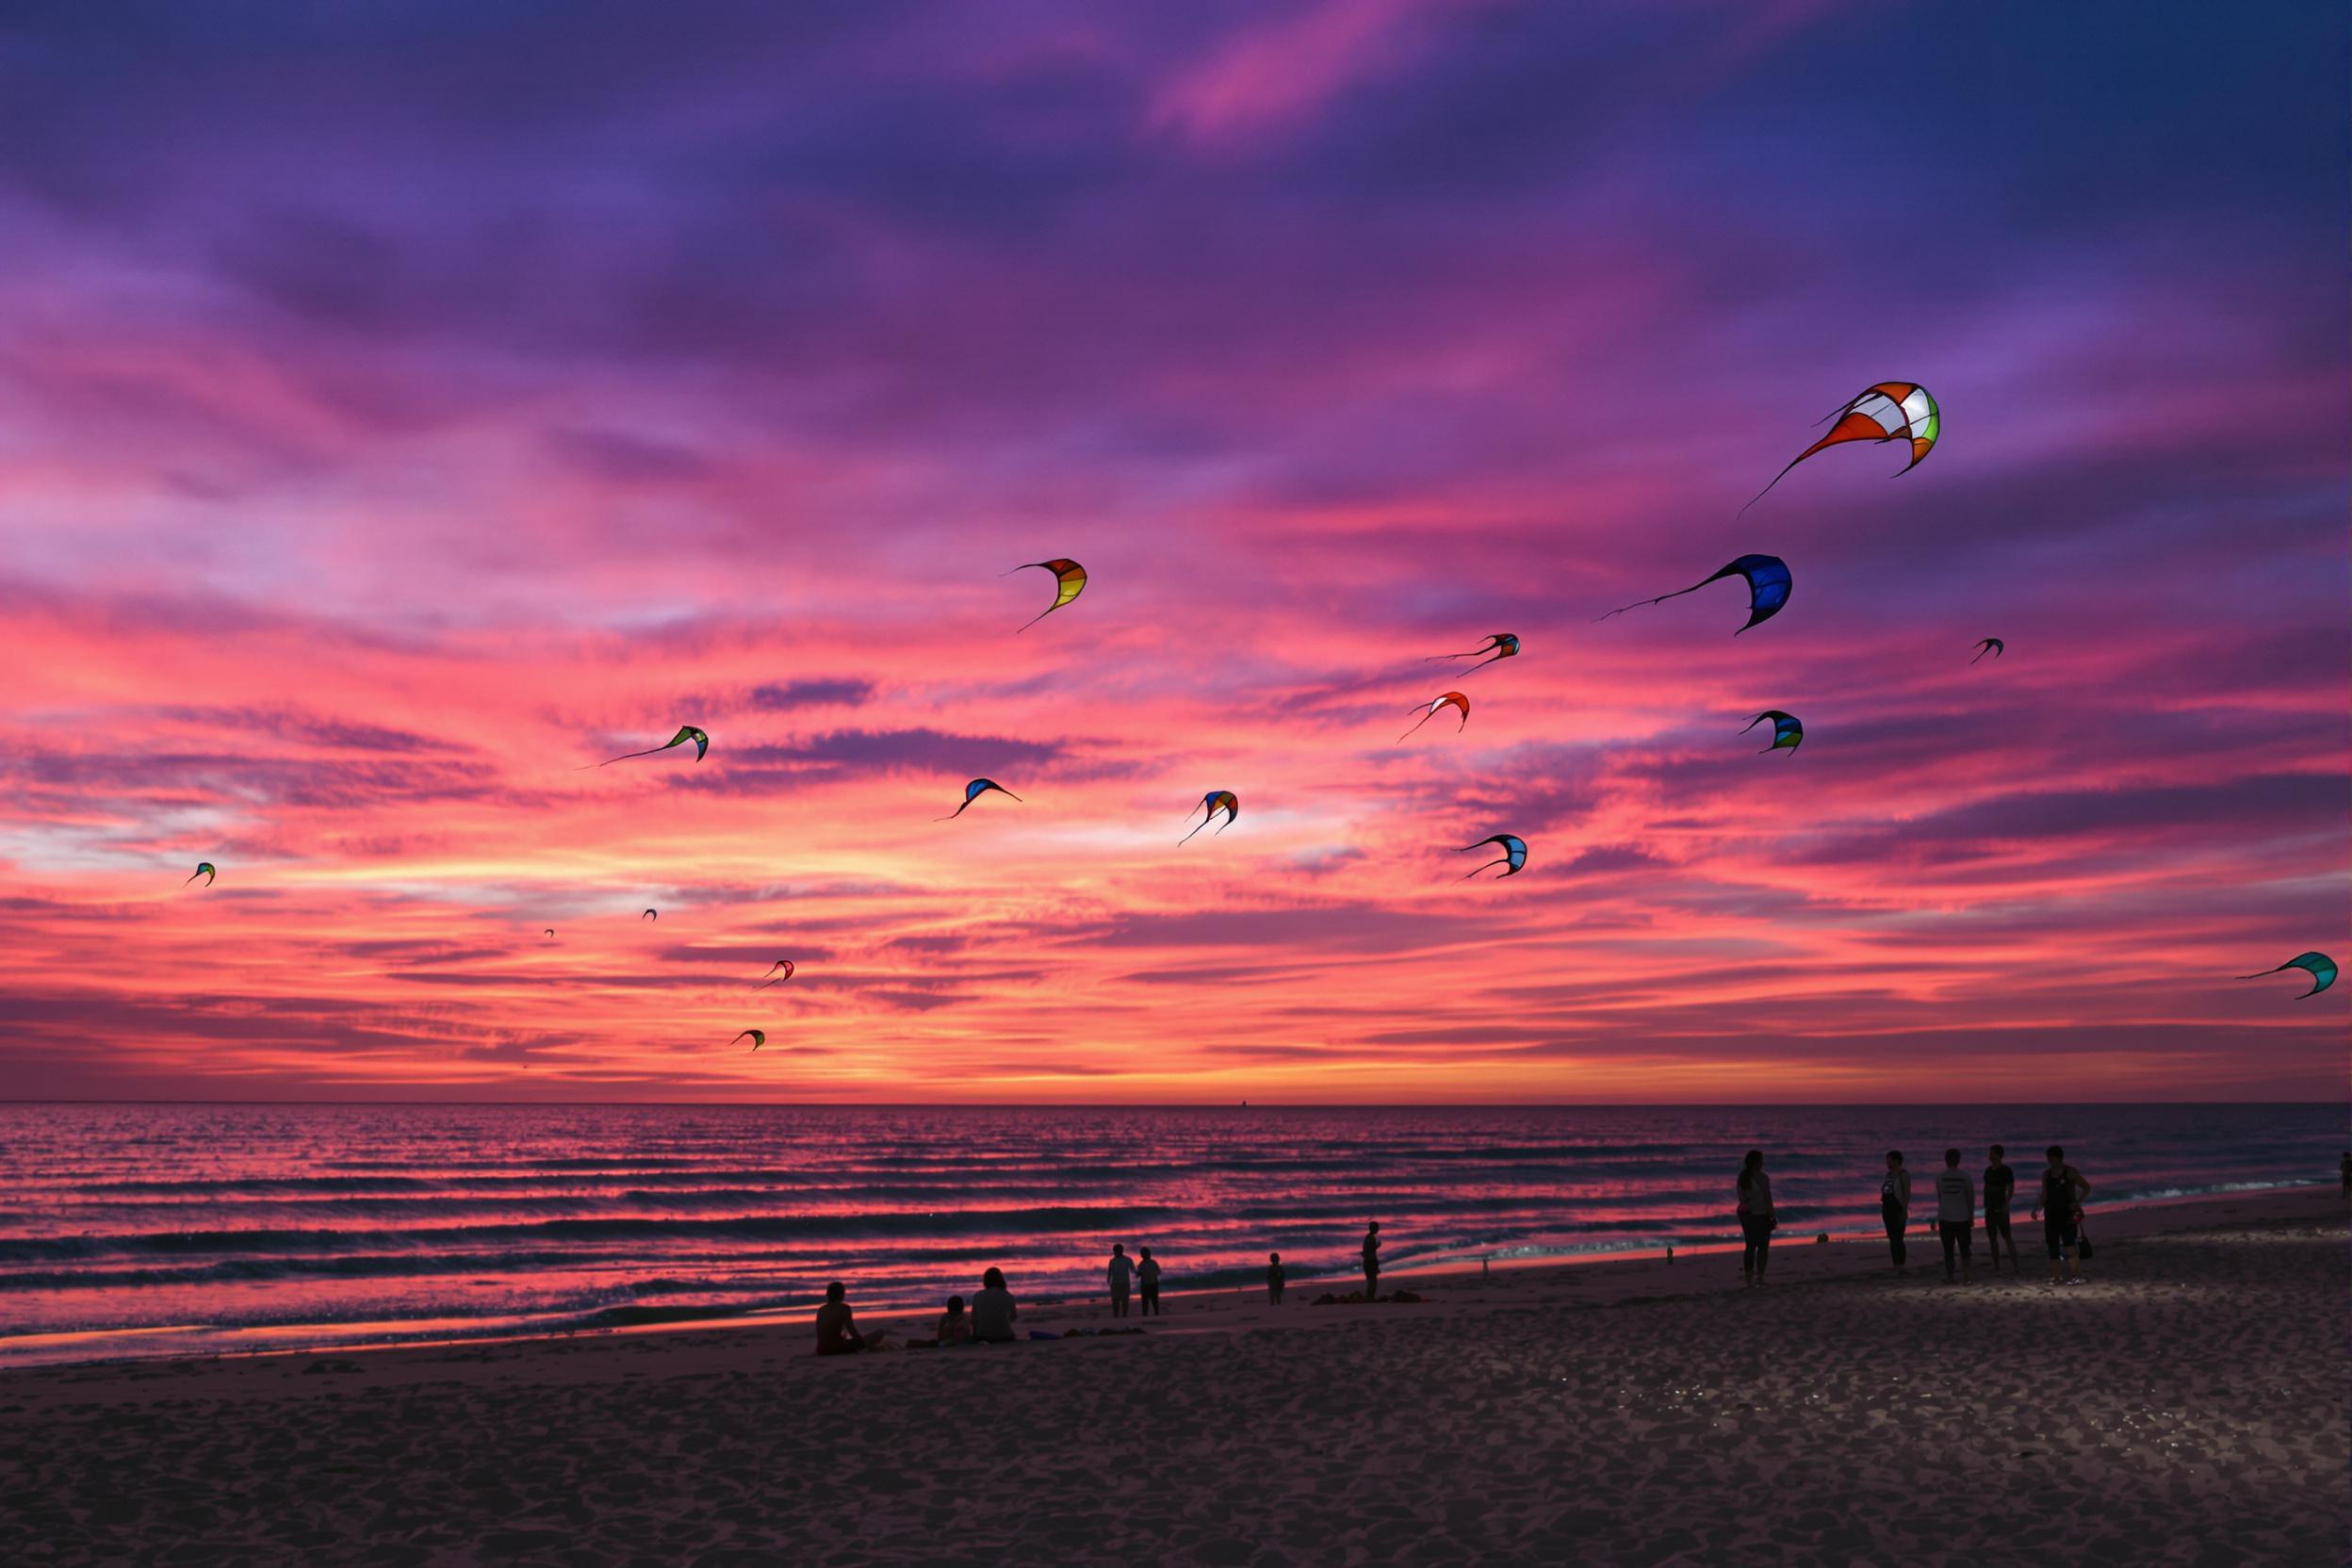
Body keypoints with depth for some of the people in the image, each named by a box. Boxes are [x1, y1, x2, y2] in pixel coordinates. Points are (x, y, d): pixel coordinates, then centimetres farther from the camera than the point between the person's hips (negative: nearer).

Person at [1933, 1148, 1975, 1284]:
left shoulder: (1940, 1176, -1)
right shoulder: (1964, 1176, -3)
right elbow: (1971, 1198, 1)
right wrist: (1971, 1217, 12)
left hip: (1945, 1218, 0)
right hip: (1962, 1218, 0)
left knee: (1948, 1250, 7)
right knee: (1965, 1250, 9)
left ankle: (1949, 1277, 9)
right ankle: (1966, 1276, 3)